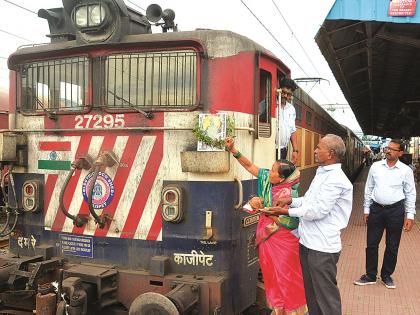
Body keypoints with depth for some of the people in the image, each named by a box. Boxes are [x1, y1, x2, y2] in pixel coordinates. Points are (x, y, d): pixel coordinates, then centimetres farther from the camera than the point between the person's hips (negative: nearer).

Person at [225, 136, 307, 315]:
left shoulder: (288, 194, -24)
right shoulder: (267, 179, -4)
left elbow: (282, 221, -25)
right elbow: (249, 166, 4)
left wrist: (261, 207, -23)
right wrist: (232, 150, -4)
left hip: (283, 241, -7)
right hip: (267, 238, 7)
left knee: (286, 276, 6)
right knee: (272, 275, 16)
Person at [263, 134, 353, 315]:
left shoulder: (335, 179, -18)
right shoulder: (322, 173, 13)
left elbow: (317, 210, -23)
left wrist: (287, 211, -16)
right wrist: (291, 200, 5)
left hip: (322, 247, -10)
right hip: (308, 242, 10)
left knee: (326, 295, 3)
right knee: (310, 291, 22)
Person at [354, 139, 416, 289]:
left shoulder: (406, 170, -4)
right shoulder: (375, 166, 1)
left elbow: (410, 194, 1)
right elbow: (368, 189, 8)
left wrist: (410, 216, -2)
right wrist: (367, 209, 7)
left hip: (396, 211, -1)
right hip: (376, 209, 2)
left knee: (392, 247, 11)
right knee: (371, 244, 8)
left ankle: (387, 275, 29)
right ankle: (370, 276, 23)